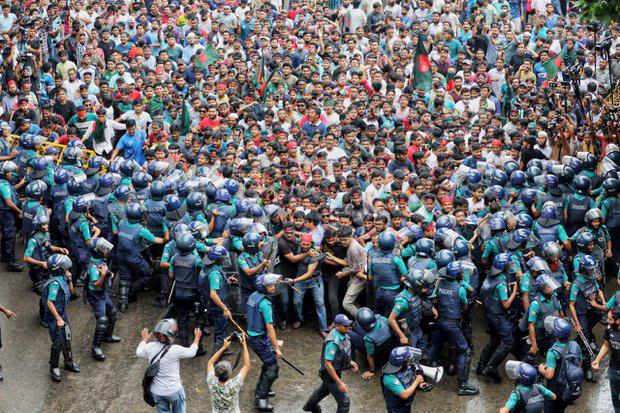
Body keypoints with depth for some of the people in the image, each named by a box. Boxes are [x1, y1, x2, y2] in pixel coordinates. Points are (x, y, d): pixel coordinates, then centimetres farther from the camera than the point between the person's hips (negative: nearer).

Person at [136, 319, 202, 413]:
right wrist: (197, 337, 11)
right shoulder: (176, 350, -26)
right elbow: (191, 352, -6)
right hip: (173, 391, -4)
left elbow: (139, 353, 8)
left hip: (156, 391, 4)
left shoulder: (150, 347, -15)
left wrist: (144, 339, 26)